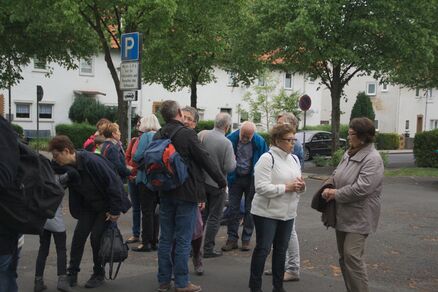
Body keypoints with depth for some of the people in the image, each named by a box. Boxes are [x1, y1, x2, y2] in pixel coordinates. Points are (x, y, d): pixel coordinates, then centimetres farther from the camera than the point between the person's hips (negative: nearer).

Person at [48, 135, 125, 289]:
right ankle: (72, 273, 12)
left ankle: (99, 274, 15)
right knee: (79, 235, -2)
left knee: (96, 237, -6)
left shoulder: (91, 161, -30)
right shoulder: (67, 168, -7)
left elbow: (113, 183, -27)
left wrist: (115, 210, -23)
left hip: (107, 206, -6)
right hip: (89, 207, 6)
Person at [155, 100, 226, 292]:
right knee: (183, 240, 1)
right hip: (186, 193, -6)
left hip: (165, 193, 6)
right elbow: (205, 159, -11)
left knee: (165, 238, 12)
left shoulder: (158, 136, 4)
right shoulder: (187, 134, -14)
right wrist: (221, 180, 1)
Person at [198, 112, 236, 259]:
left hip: (200, 180, 5)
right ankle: (208, 249, 13)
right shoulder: (226, 143, -19)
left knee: (201, 214, 18)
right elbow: (230, 167, -19)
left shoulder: (202, 134, -6)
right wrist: (234, 159, 2)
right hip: (217, 184, -5)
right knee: (214, 217, 8)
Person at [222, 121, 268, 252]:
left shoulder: (260, 142, -14)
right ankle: (232, 239, 13)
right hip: (236, 178, 1)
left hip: (252, 179, -1)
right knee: (233, 209, 4)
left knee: (250, 210, 7)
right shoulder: (230, 139, -14)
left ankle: (246, 239, 18)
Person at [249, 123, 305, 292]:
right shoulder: (267, 158, -14)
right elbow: (261, 187, -22)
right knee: (263, 249, 2)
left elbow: (297, 182, 18)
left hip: (288, 213, 7)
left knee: (281, 250, 15)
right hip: (267, 213, -7)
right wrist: (286, 187, -22)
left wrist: (301, 186, -6)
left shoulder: (294, 159, 10)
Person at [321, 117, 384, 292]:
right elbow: (337, 174, 16)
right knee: (343, 256, 15)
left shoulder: (372, 159, -18)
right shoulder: (349, 153, 9)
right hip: (343, 214, 9)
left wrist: (336, 194, -17)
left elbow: (361, 188, -26)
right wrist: (329, 187, -5)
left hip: (359, 217, -9)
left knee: (352, 256, -11)